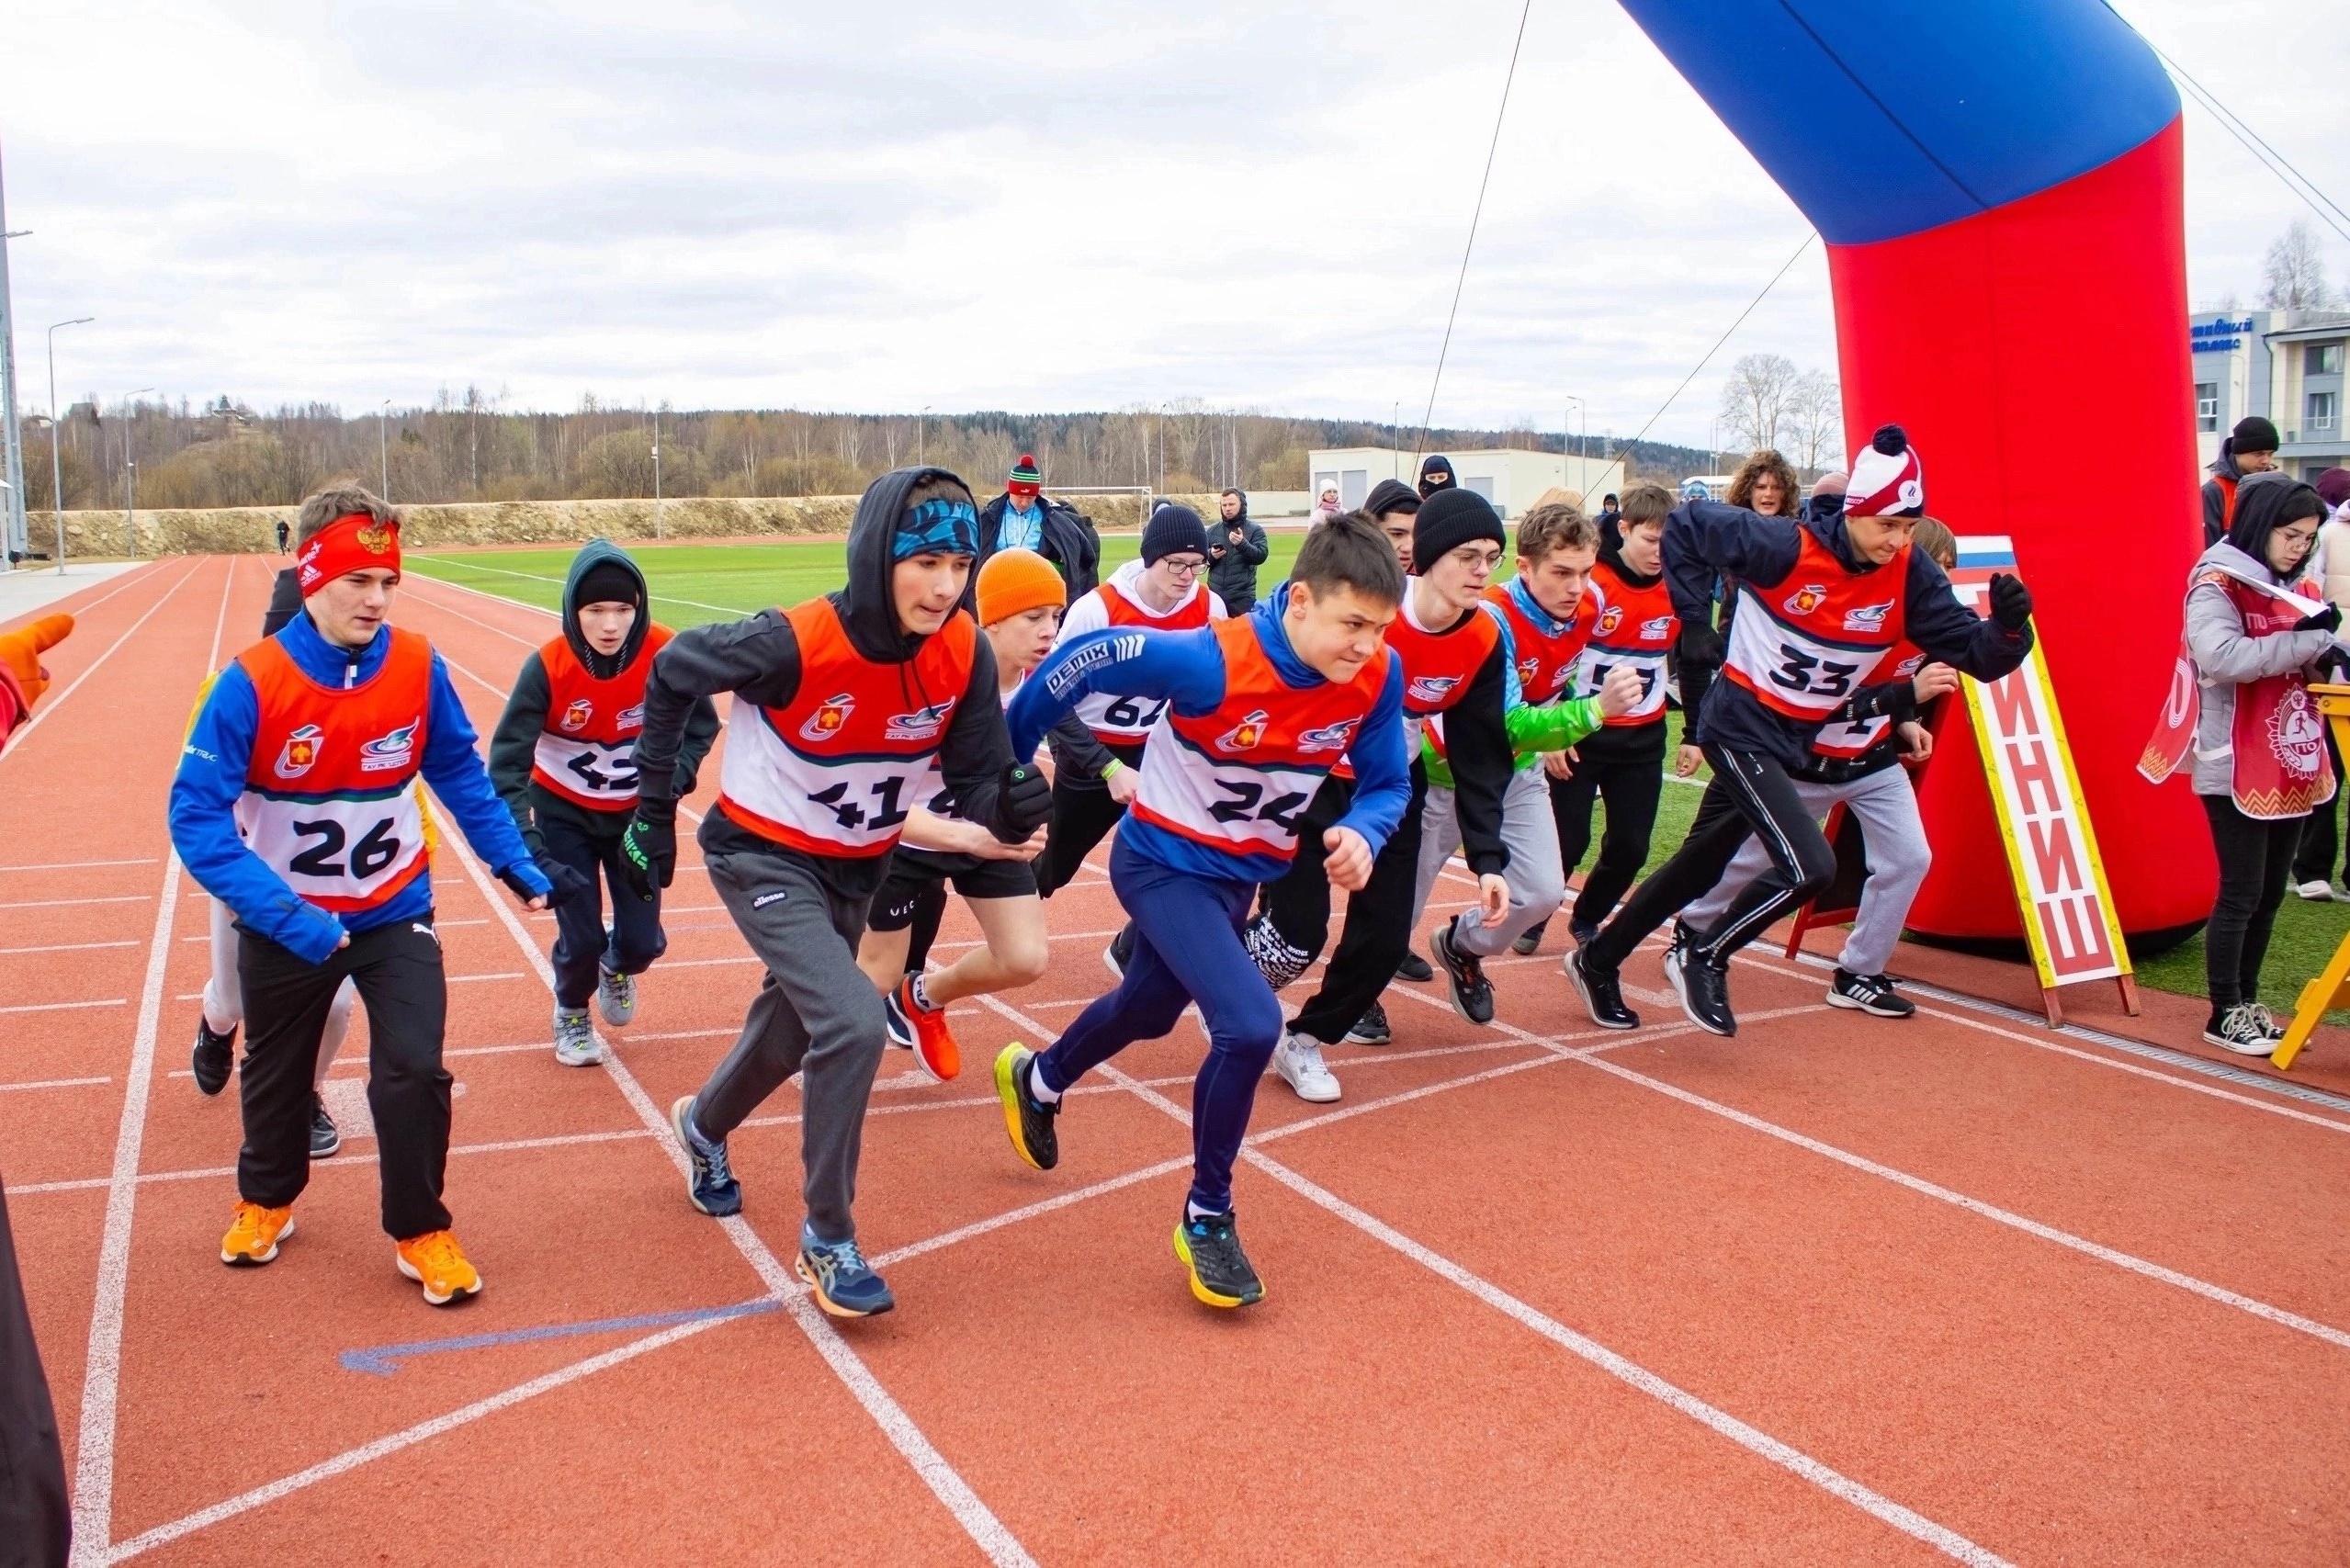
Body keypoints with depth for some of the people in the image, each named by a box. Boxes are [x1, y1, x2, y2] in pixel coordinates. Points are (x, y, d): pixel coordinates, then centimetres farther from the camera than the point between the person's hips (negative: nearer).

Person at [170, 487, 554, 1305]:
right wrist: (285, 915, -34)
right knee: (277, 1071, 21)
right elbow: (197, 817, -25)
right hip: (286, 921, 0)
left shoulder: (418, 668, -15)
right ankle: (266, 1201, 49)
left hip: (394, 909, 1)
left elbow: (461, 775, 1)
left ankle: (421, 1232, 11)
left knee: (414, 1068, -11)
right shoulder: (251, 684, -24)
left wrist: (514, 864, 0)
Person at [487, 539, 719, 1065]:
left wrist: (669, 785, -23)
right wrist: (521, 843, -35)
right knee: (580, 939, -4)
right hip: (564, 814, -1)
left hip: (637, 815, 2)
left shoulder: (665, 655, -23)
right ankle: (571, 1013, 30)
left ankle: (617, 967, 38)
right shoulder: (548, 666, -26)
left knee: (642, 941, -1)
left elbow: (701, 726, -6)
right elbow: (508, 759, -24)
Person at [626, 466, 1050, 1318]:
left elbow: (975, 781, -14)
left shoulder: (963, 653, -19)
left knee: (793, 1028, 23)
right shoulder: (794, 643, -31)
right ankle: (827, 1238, -4)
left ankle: (704, 1124, 57)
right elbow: (673, 673, -13)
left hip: (858, 867, 6)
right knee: (853, 1023, -23)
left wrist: (1011, 804, -38)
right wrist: (654, 813, -7)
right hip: (764, 856, -5)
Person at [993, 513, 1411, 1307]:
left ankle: (1037, 1080, 60)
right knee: (1250, 1024, -24)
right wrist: (1006, 754, -10)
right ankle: (1206, 1218, -1)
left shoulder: (1378, 677, -18)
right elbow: (1083, 659, -22)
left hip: (1243, 875, 6)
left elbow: (1387, 783, -5)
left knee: (1148, 1010, 27)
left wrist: (1361, 833, -28)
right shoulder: (1211, 662, -33)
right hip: (1165, 864, -6)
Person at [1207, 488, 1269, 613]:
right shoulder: (1212, 531, 11)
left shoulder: (1255, 530, 2)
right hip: (1215, 595, 3)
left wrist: (1242, 543, -28)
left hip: (1242, 597, -3)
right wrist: (1210, 555, -13)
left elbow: (1261, 556, -11)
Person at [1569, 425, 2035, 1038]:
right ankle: (1704, 960, 3)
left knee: (1702, 863, 16)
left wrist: (2008, 625, -31)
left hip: (1795, 743, 6)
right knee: (1809, 866, -19)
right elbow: (1684, 524, -11)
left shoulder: (1911, 579, -8)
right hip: (1740, 727, -6)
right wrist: (1692, 620, -11)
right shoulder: (1786, 548, -22)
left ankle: (1598, 960, 33)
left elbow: (1978, 656, -10)